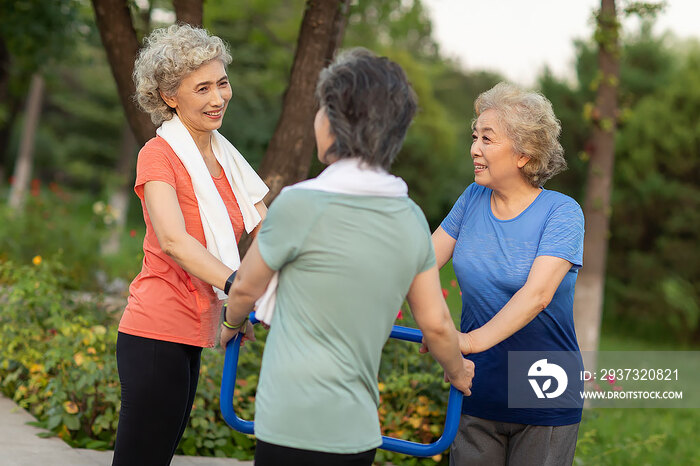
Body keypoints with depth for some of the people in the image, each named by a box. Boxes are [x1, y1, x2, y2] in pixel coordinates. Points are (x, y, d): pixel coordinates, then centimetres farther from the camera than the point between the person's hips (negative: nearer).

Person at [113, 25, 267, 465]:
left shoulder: (224, 157, 15)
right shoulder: (159, 154, -9)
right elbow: (172, 240, -25)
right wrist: (238, 285, -38)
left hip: (191, 337, 8)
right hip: (157, 334, -8)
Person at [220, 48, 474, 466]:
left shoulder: (299, 204, -11)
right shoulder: (411, 218, 6)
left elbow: (247, 289, 6)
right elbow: (436, 324, 11)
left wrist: (231, 325, 29)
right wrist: (457, 371, 33)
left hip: (294, 432, -6)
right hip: (358, 431, 6)